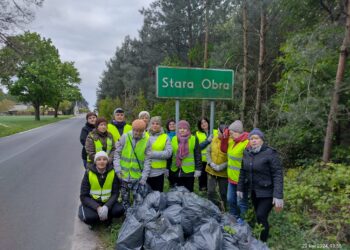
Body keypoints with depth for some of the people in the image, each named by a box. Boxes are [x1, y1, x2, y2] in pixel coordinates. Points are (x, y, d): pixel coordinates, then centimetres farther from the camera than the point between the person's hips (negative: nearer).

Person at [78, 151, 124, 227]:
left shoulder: (113, 173, -9)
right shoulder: (88, 173, -11)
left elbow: (115, 193, -7)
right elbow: (84, 196, -10)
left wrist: (106, 207, -25)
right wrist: (97, 208, -25)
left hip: (108, 202, 2)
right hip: (92, 202, -1)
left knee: (119, 210, -26)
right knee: (90, 217, -31)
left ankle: (108, 217, 7)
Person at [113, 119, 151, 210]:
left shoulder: (147, 140, -7)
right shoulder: (125, 137, -6)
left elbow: (147, 160, -5)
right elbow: (117, 153, 2)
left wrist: (144, 177, -7)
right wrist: (117, 169, -6)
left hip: (138, 176, -1)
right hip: (124, 174, 1)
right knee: (125, 198, 13)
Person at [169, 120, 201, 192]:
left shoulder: (194, 139, -3)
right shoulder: (173, 139, 5)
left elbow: (197, 155, -3)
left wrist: (198, 169, -7)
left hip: (189, 171, -2)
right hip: (176, 171, 3)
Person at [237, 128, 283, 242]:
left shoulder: (270, 153, -16)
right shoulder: (246, 153, 2)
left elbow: (278, 175, -18)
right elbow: (243, 172, 10)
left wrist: (278, 196, -22)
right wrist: (240, 188, 10)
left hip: (267, 193, -5)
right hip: (254, 191, 5)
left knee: (261, 216, -8)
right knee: (258, 216, 13)